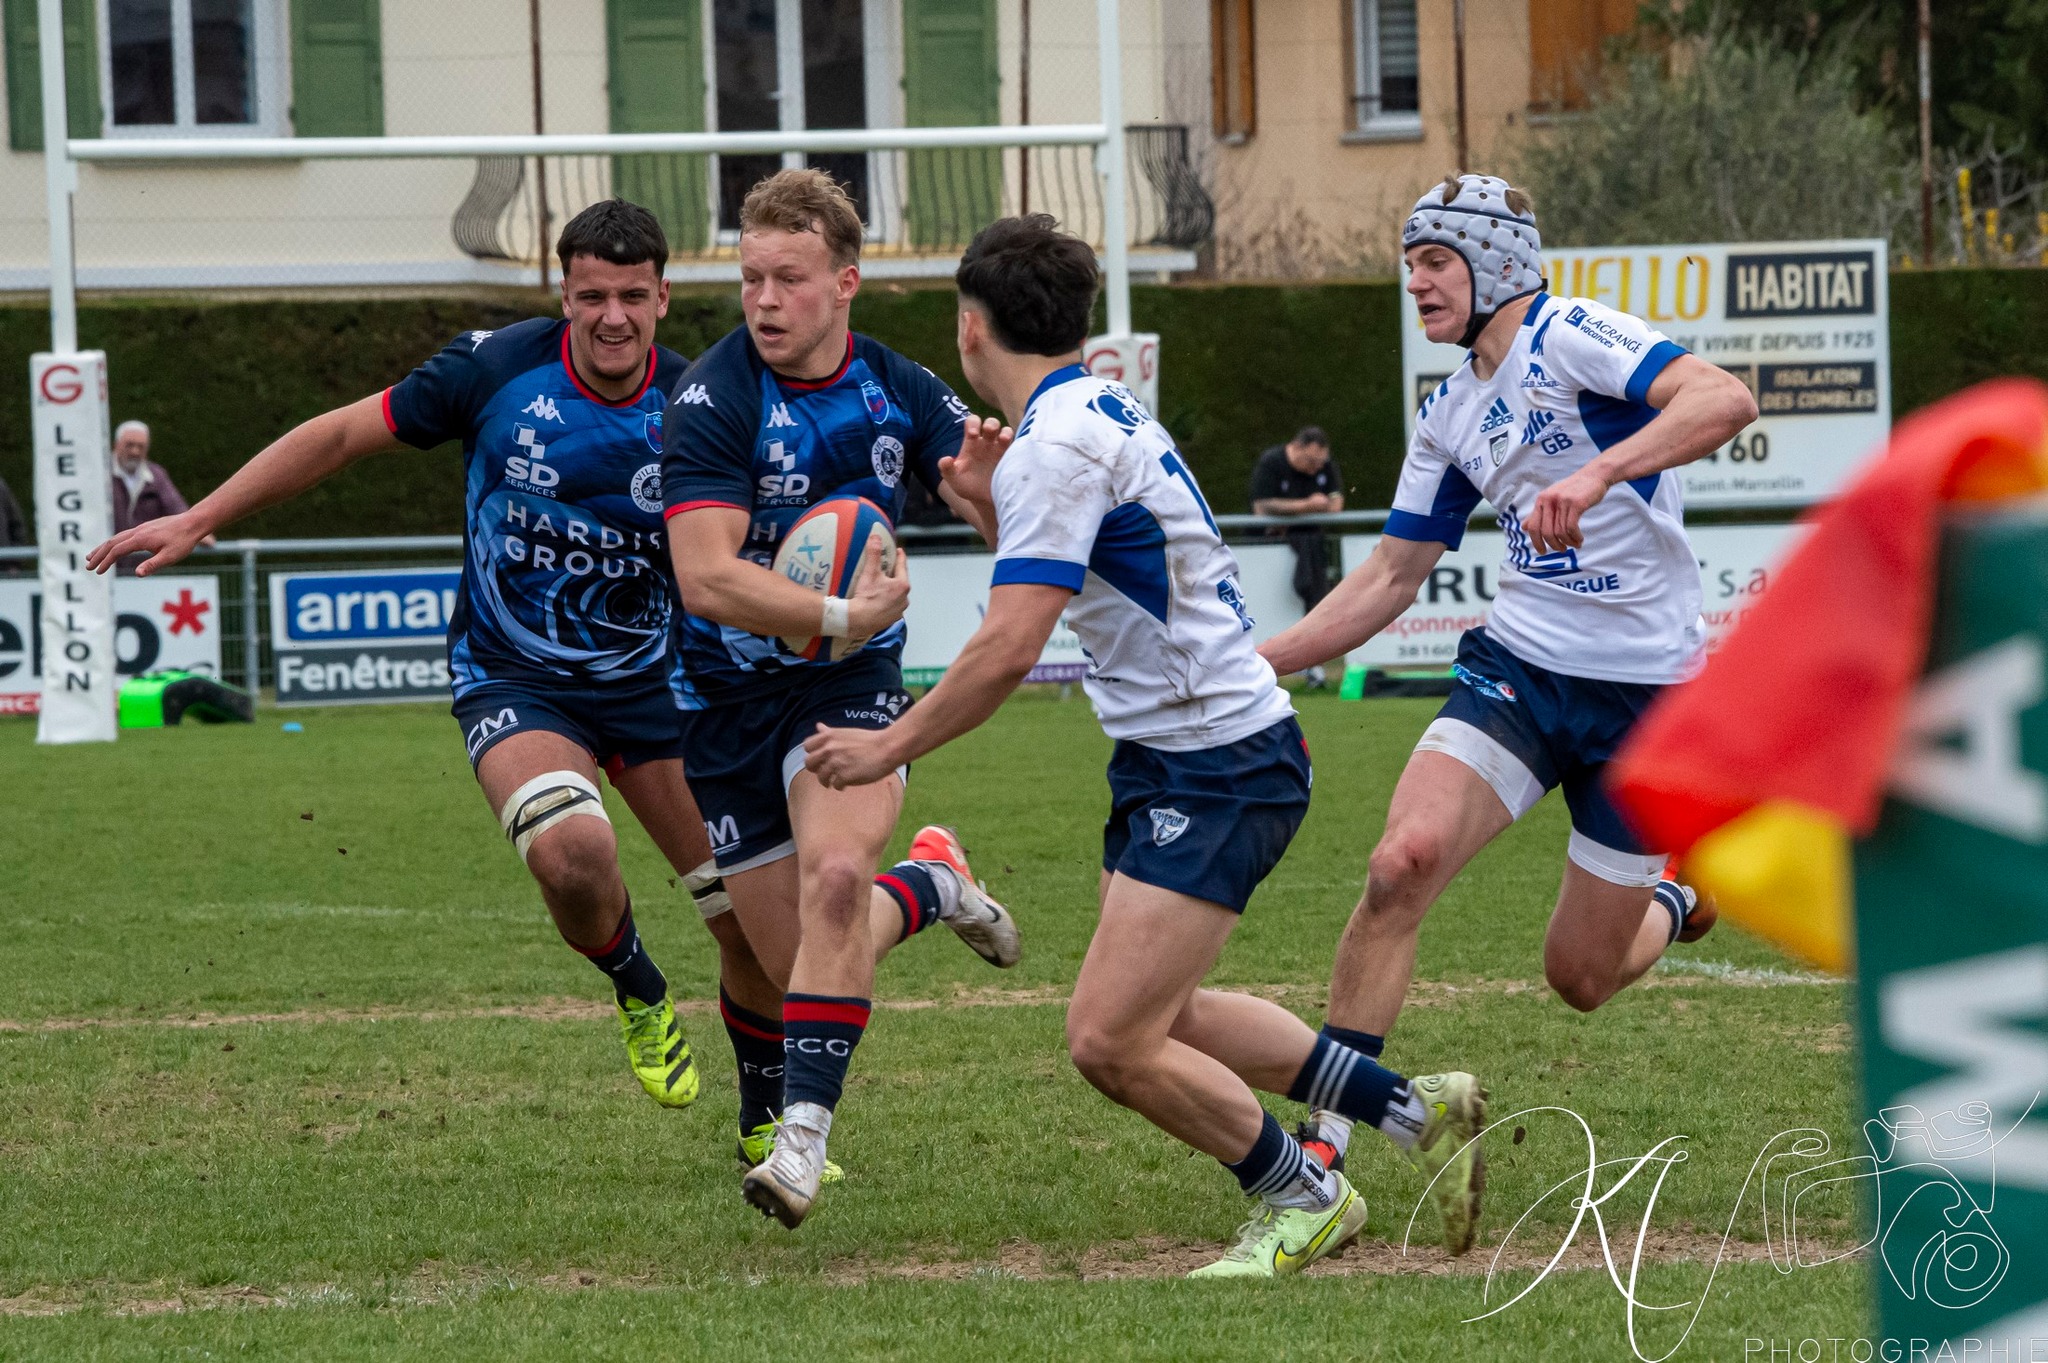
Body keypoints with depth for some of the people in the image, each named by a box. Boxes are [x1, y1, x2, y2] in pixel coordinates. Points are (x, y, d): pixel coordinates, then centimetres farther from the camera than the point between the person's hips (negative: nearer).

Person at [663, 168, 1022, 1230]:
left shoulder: (899, 391, -4)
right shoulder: (714, 399, -18)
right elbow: (706, 578, -26)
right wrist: (839, 614, -36)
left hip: (850, 681, 1)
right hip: (728, 694, -1)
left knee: (834, 872, -28)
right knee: (788, 957, 3)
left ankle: (803, 1135, -27)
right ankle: (932, 881, 36)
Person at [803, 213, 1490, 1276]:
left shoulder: (1057, 447, -19)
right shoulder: (1093, 413, 13)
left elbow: (1008, 649, -24)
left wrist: (889, 747, -14)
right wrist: (992, 509, 12)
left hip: (1217, 769, -11)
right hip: (1172, 761, 11)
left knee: (1109, 1042, -12)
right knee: (1160, 1020, 19)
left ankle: (1302, 1198, 6)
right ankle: (1414, 1110, 26)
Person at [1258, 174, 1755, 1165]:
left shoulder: (1569, 338, -11)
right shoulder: (1450, 414, 11)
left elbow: (1724, 400, -27)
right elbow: (1389, 578, 18)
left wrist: (1599, 472, -40)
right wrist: (1252, 664, 10)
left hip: (1644, 691, -5)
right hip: (1517, 666, 5)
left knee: (1581, 978, 3)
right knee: (1401, 863, -21)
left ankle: (1677, 903, 40)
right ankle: (1320, 1144, -18)